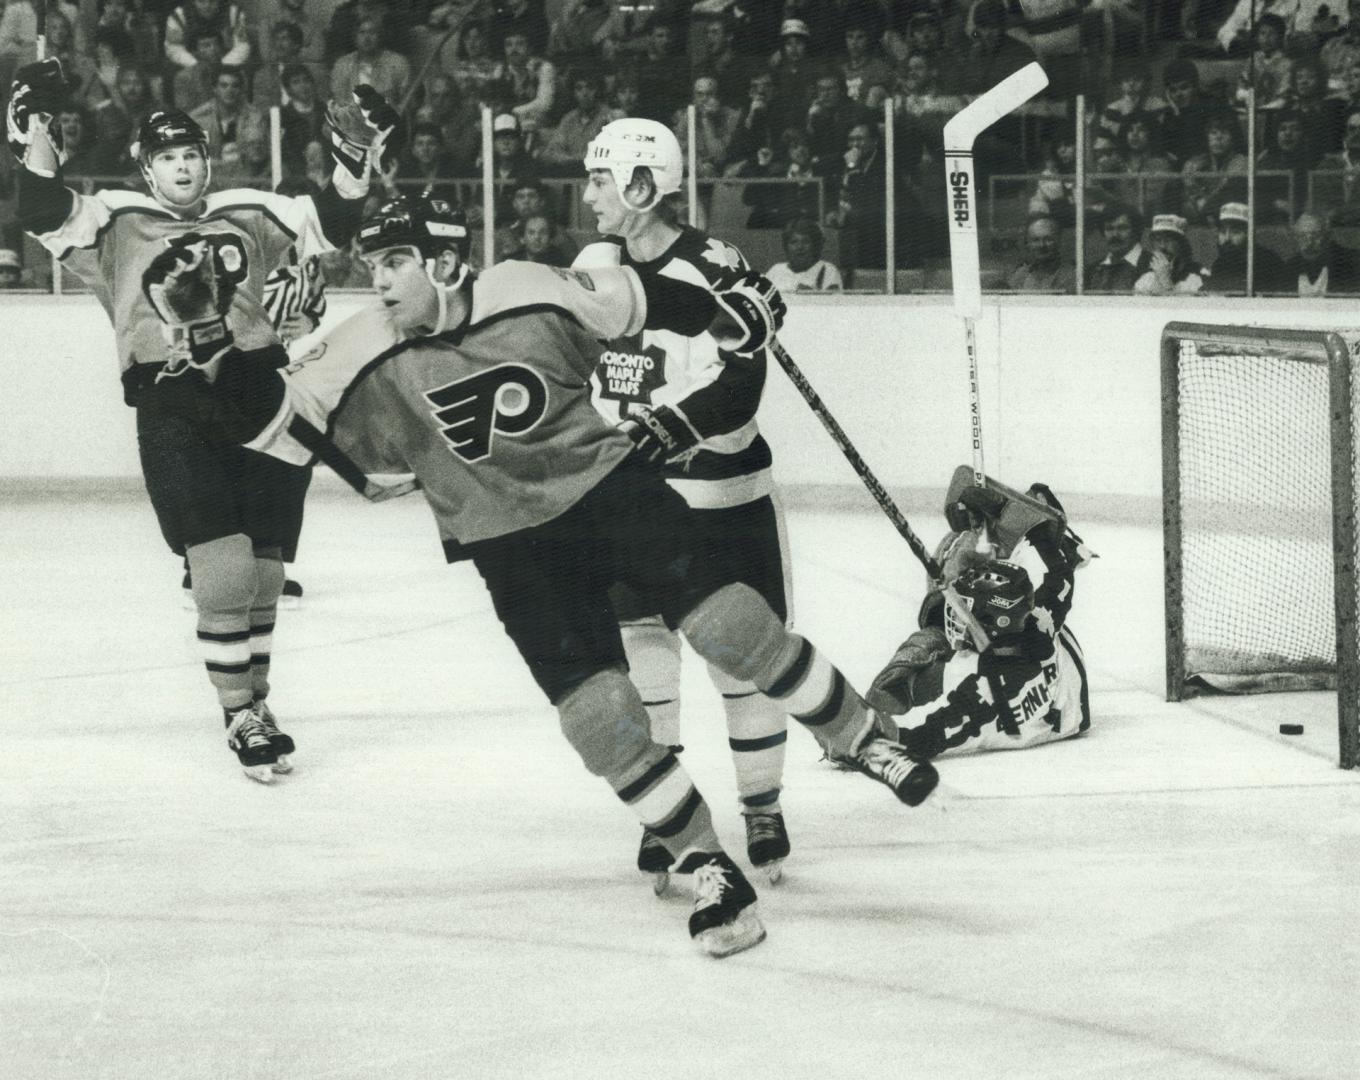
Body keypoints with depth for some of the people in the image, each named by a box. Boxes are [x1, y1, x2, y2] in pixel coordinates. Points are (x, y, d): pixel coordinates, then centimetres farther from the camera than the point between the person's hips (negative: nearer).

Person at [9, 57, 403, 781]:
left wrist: (356, 162, -2)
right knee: (223, 565, -13)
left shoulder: (248, 214, 16)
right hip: (174, 403, -4)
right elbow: (46, 216, -6)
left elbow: (327, 224, 15)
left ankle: (256, 699, 25)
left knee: (263, 564, 9)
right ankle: (239, 719, -5)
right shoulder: (117, 223, 7)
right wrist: (35, 133, -19)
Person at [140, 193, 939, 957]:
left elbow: (634, 302, 4)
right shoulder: (367, 361, -12)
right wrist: (209, 333, -28)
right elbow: (274, 415, -17)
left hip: (608, 483, -1)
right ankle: (709, 871, 5)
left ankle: (862, 737, 10)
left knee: (730, 625, -13)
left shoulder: (535, 295, -12)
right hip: (513, 544, 1)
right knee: (600, 719, -9)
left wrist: (728, 306, 10)